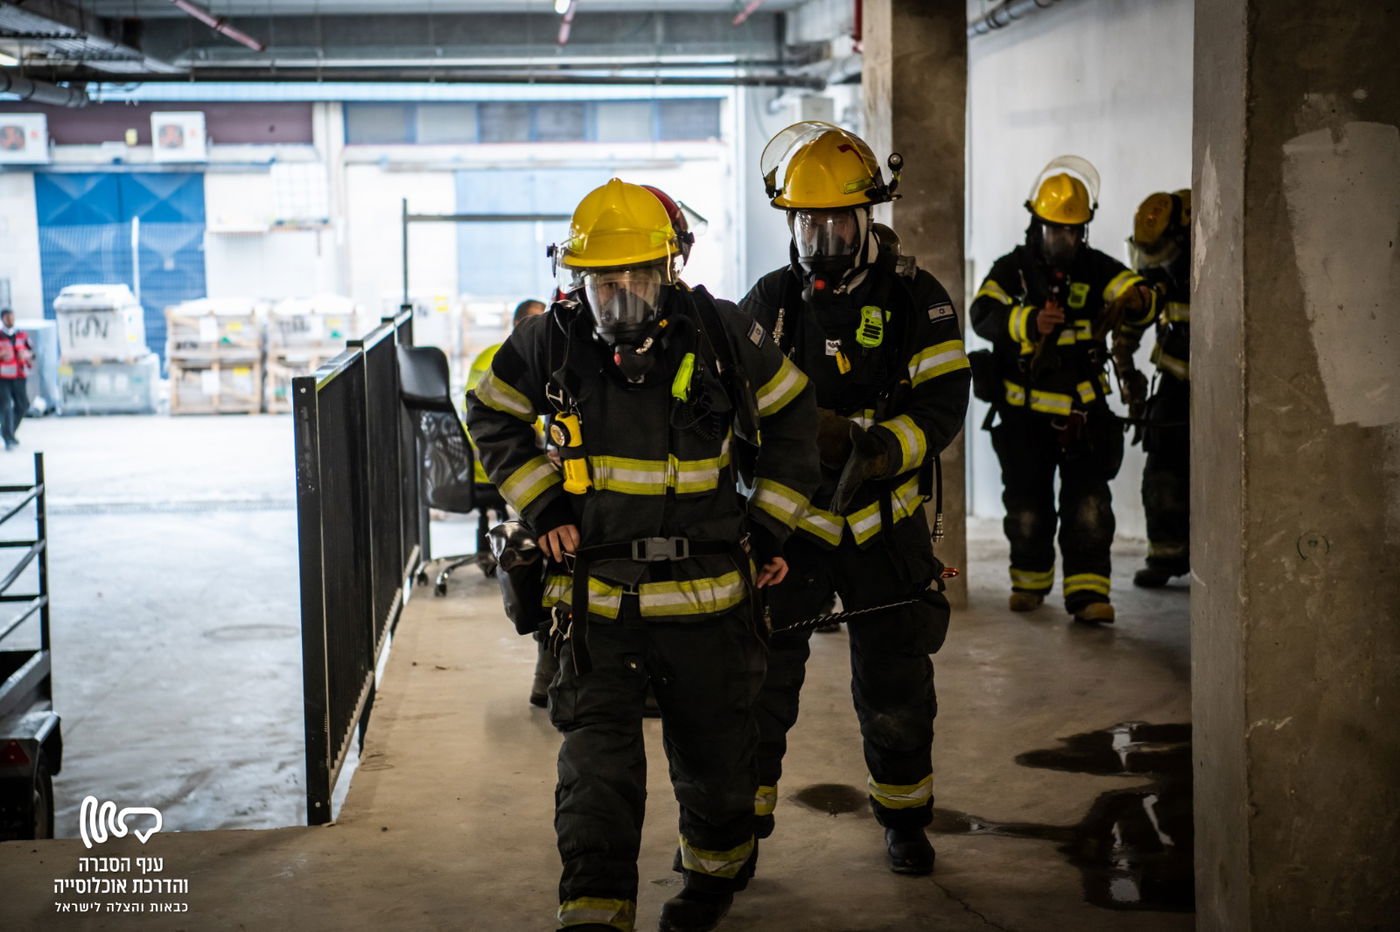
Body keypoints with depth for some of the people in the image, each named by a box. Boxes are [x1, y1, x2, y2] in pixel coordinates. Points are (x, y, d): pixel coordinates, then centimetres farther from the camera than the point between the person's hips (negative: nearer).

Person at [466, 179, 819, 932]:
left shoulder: (719, 334, -9)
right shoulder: (551, 342, -7)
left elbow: (791, 416, 7)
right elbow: (491, 415, 12)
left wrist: (771, 525, 5)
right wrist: (539, 502, 1)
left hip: (705, 593, 0)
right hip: (595, 599, 0)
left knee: (713, 756, 17)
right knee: (596, 764, -7)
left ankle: (716, 871, 44)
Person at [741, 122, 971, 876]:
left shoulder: (915, 299, -3)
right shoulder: (770, 301, 2)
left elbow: (944, 400, -9)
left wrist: (887, 446, -28)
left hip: (884, 522, 0)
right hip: (788, 514, 1)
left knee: (895, 684, 10)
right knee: (760, 677, 1)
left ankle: (904, 819, 28)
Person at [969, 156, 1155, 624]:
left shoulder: (1096, 269, 1)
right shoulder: (1011, 270, -3)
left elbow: (1133, 292, -15)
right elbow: (984, 313, -21)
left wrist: (1134, 301, -41)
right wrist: (1031, 322, -41)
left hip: (1083, 410, 0)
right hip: (1025, 413, 0)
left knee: (1089, 506, -8)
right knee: (1027, 506, 10)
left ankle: (1087, 591, -5)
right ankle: (1030, 579, 30)